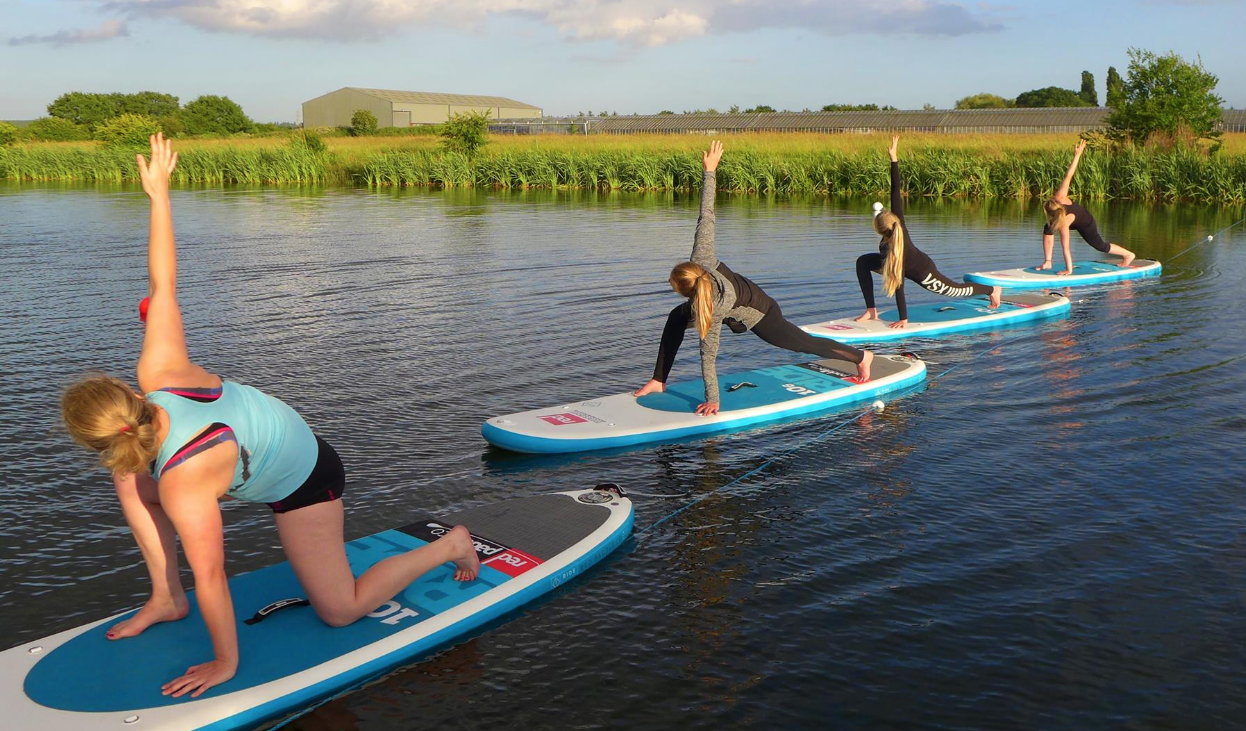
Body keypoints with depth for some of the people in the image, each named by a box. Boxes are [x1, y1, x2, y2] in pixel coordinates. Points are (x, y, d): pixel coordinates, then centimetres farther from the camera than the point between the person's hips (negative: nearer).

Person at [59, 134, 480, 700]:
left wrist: (226, 663, -18)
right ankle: (166, 599, 13)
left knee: (340, 610, 2)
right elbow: (163, 286, -17)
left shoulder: (183, 483, -37)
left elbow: (211, 578, -30)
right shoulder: (159, 376, -23)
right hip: (287, 439, 8)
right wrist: (159, 194, -10)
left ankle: (449, 546, 15)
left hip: (303, 483, -8)